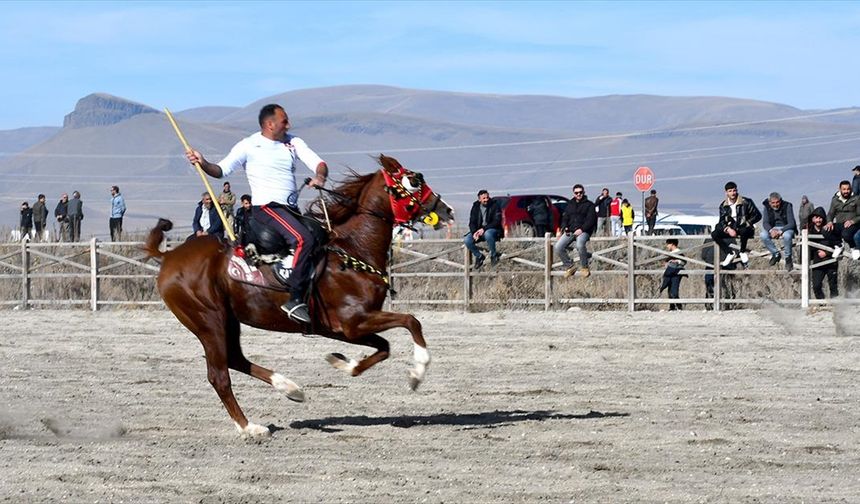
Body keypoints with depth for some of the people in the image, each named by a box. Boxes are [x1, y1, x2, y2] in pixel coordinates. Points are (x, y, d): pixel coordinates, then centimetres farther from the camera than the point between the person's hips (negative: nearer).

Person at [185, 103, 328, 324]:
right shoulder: (249, 146, -1)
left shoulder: (294, 143, 13)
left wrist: (320, 176, -19)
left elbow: (317, 163, 5)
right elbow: (222, 170, -1)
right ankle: (295, 300, -28)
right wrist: (203, 164, -21)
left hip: (292, 209, 7)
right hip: (266, 207, -7)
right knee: (304, 239, -28)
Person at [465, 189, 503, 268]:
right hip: (478, 231, 5)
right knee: (467, 240, -20)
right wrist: (474, 232, -17)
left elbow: (497, 221, -13)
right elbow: (472, 222, 5)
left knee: (487, 234, -41)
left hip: (493, 230, -5)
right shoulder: (475, 207, 6)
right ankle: (479, 256, 3)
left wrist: (484, 229, -24)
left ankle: (493, 254, -18)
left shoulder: (495, 206, -7)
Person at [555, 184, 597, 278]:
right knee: (557, 248, -18)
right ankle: (569, 266, 0)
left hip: (583, 231, -5)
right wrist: (564, 227, 1)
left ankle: (584, 267, -16)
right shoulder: (570, 205, 22)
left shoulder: (589, 205, 8)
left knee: (580, 245, -38)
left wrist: (582, 229, -16)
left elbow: (590, 220, -2)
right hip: (569, 231, 5)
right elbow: (565, 218, 23)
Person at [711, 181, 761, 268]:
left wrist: (747, 223, -12)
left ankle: (743, 252, -14)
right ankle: (730, 253, -6)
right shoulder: (723, 206, 5)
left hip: (744, 228, -4)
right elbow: (722, 221, 4)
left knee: (744, 231, -41)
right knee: (714, 234, -17)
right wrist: (728, 229, -17)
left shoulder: (746, 202, -6)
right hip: (731, 229, 4)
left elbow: (757, 215, -2)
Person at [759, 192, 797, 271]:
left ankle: (788, 259, -17)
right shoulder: (767, 207, -7)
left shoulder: (787, 206, -16)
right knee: (763, 235, -27)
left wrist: (780, 231, -35)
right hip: (773, 228, 3)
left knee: (787, 236, -39)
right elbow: (765, 223, -10)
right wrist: (771, 230, -33)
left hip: (786, 228, -3)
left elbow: (791, 223, -20)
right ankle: (776, 254, -7)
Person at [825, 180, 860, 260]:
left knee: (846, 234, -40)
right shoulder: (835, 200, 10)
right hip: (839, 224, 4)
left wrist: (852, 221, -21)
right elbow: (830, 213, 11)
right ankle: (838, 246, 1)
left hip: (852, 224, -4)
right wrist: (830, 222, -12)